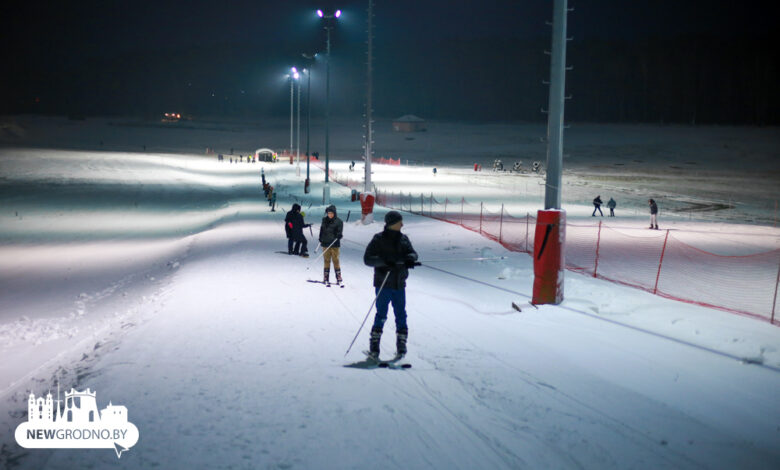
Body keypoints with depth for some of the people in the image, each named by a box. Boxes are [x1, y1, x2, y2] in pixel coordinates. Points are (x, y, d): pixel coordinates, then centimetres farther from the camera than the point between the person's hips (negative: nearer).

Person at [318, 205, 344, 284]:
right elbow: (321, 230, 19)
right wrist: (320, 239, 11)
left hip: (334, 244, -3)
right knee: (326, 260, 6)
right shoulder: (324, 220, 10)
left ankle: (338, 277, 1)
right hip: (325, 243, 4)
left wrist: (339, 235, -25)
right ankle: (326, 278, 10)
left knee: (335, 260, -5)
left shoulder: (338, 221, -2)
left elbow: (340, 231, -5)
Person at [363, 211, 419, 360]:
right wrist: (384, 261, -25)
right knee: (381, 315, -5)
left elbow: (412, 252, 5)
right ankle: (374, 349, 1)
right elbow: (367, 259, -10)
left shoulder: (403, 239, 9)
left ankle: (401, 348, 14)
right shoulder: (379, 239, -5)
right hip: (383, 284, -4)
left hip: (399, 285, 5)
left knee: (401, 316, 6)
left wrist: (410, 258, -19)